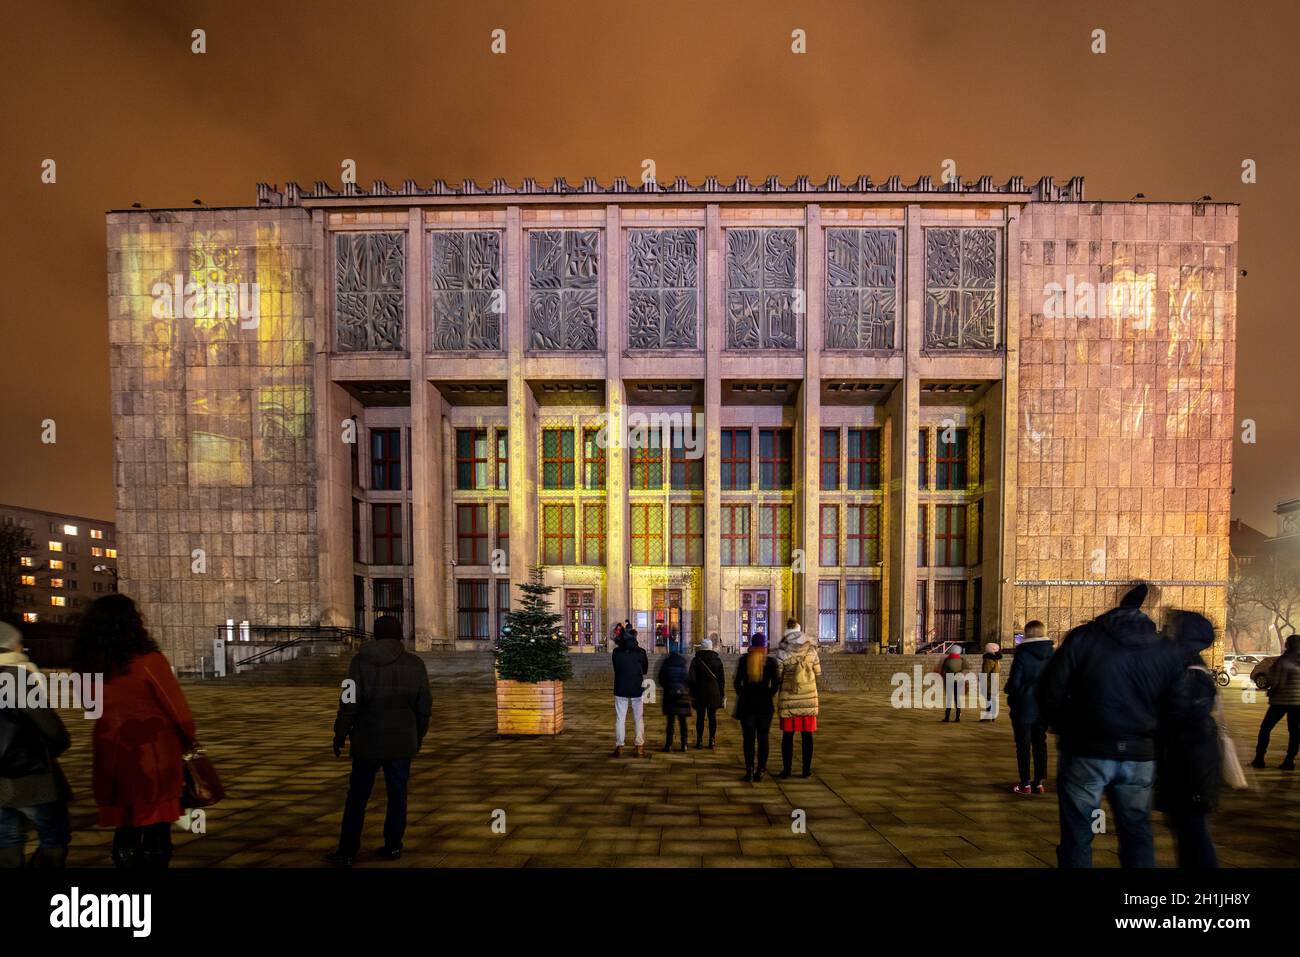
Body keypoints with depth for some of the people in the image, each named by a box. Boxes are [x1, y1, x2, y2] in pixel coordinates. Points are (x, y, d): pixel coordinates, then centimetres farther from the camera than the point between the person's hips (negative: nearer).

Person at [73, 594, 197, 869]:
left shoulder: (89, 666, 0)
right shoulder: (148, 661, -16)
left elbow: (100, 709, 7)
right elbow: (178, 710, -10)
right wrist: (188, 741, 7)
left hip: (113, 757, 5)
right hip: (153, 755, -5)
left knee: (125, 829, 19)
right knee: (156, 830, 6)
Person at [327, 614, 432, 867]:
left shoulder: (362, 660, -6)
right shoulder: (415, 664, 0)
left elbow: (350, 702, -9)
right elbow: (424, 706, 3)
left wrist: (340, 735, 1)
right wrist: (417, 739, 15)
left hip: (368, 741, -2)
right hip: (402, 741, 2)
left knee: (357, 797, 10)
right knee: (397, 794, 12)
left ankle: (347, 852, 14)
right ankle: (392, 846, 16)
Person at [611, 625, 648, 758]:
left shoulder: (616, 652, -7)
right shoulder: (640, 652, -7)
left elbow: (615, 668, 8)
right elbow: (645, 669, 6)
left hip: (620, 689, 0)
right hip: (637, 690, 0)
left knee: (620, 719, 7)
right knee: (639, 719, 9)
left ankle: (619, 747, 6)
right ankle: (640, 748, 10)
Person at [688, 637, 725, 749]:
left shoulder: (696, 660, -3)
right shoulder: (717, 660, 4)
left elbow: (692, 678, -5)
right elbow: (722, 679, 6)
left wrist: (692, 693, 1)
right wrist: (721, 693, 11)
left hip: (700, 693, -2)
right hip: (714, 692, 2)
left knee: (700, 717, 4)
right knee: (712, 716, 6)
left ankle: (699, 741, 6)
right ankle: (711, 742, 7)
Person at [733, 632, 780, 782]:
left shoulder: (744, 660, -3)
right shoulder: (771, 662, -3)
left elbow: (737, 682, -3)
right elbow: (776, 683, -5)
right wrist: (768, 695, 9)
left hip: (747, 704, 0)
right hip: (765, 705, 0)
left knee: (748, 738, 5)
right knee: (763, 738, 8)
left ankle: (749, 771, 3)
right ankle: (760, 771, 8)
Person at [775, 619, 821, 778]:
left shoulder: (782, 651, -9)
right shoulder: (811, 649, -2)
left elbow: (777, 675, -7)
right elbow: (818, 672, 6)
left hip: (789, 696, -2)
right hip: (808, 695, 2)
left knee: (787, 734, 6)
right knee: (807, 734, 9)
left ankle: (786, 770, 10)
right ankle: (807, 769, 12)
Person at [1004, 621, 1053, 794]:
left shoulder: (1022, 654, -16)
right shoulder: (1052, 655, -2)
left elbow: (1014, 682, -13)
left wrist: (1009, 694, 6)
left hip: (1023, 708, -4)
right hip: (1043, 708, 5)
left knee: (1023, 745, 4)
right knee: (1040, 743, 14)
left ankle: (1025, 783, 7)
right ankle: (1039, 782, 17)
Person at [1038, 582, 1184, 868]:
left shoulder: (1083, 638, -10)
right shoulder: (1168, 651, 0)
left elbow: (1049, 693, -10)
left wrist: (1064, 729, 8)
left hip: (1086, 752, -3)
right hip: (1140, 756, 3)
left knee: (1077, 836, 8)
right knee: (1137, 835, 19)